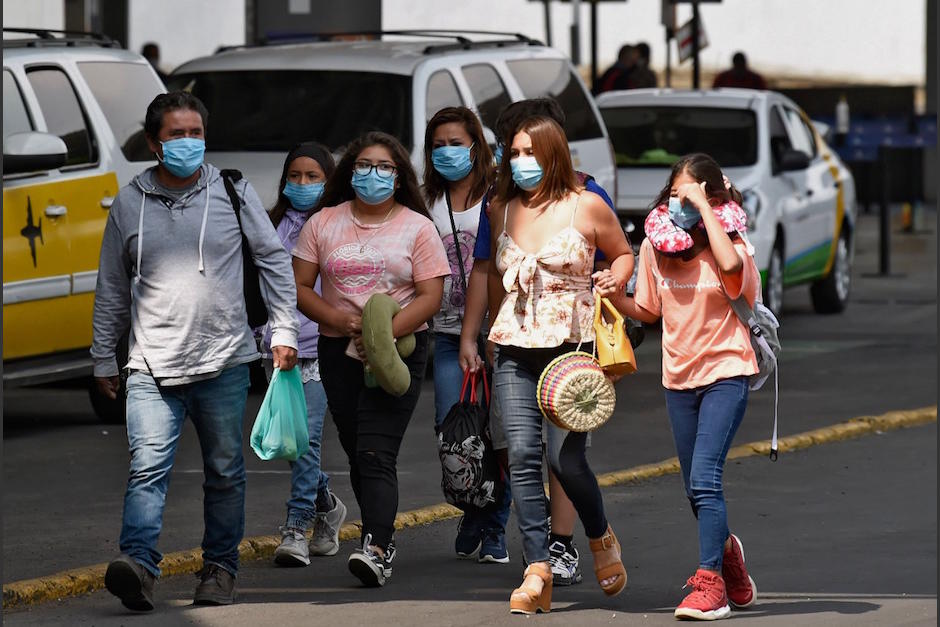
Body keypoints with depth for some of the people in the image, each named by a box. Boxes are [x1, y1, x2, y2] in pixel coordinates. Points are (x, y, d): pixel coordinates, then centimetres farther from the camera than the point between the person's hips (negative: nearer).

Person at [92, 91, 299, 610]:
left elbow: (273, 260, 11)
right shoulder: (129, 203, 6)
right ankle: (138, 563, -26)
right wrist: (103, 358, 16)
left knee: (224, 471, 8)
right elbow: (111, 288, 15)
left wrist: (284, 330, 5)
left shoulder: (233, 193, 4)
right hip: (153, 366, -1)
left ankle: (220, 567, 19)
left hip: (224, 360, 1)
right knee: (148, 466, -15)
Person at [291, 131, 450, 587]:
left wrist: (387, 332, -18)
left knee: (376, 454, -16)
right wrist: (334, 317, -12)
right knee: (357, 454, 8)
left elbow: (430, 296, -4)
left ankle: (376, 550, -25)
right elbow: (299, 287, 7)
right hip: (339, 350, 4)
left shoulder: (417, 228, 2)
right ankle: (384, 537, 22)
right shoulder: (323, 223, 9)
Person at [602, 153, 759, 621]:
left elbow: (730, 265, -36)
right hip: (679, 376, 6)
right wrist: (615, 298, -7)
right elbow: (649, 311, 13)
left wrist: (703, 205, -29)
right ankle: (727, 554, 39)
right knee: (697, 489, 14)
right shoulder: (656, 243, 3)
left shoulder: (726, 240, -10)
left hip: (726, 371, -6)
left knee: (704, 479, -19)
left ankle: (711, 585, -17)